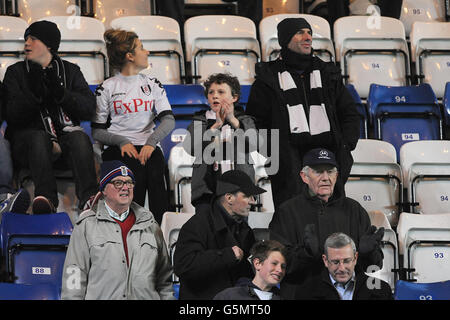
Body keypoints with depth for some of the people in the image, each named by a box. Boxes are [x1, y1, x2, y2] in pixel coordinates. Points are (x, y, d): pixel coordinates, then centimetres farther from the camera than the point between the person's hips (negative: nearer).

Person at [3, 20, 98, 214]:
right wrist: (35, 94, -16)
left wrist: (60, 92, -11)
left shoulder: (71, 71, 17)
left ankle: (89, 197, -52)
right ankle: (46, 197, -55)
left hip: (65, 135, 1)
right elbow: (12, 114, 0)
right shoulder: (16, 72, 14)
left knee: (79, 137, -33)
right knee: (39, 137, -36)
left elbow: (89, 110, 3)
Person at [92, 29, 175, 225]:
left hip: (148, 147, 2)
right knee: (136, 171, -32)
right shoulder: (107, 88, 8)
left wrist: (151, 142, -15)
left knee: (155, 173, -29)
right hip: (117, 148, -2)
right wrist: (121, 142, -15)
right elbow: (97, 131, 5)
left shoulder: (153, 85, 18)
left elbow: (168, 119, 5)